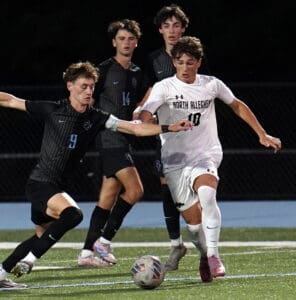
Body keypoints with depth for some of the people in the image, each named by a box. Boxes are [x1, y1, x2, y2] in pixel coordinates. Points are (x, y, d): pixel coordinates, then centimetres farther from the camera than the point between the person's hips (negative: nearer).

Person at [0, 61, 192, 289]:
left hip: (58, 187, 7)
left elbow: (136, 128, -3)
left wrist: (169, 128, -14)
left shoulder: (96, 118, 2)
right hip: (40, 183, -7)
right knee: (73, 214, -30)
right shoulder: (53, 110, -7)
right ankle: (29, 259, -23)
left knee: (42, 237, 17)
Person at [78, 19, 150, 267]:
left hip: (124, 138, 8)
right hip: (110, 138, -8)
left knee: (109, 197, 6)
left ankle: (88, 252, 9)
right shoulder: (105, 69, -6)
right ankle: (104, 240, -7)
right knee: (135, 190, -16)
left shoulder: (137, 74, 15)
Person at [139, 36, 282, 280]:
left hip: (206, 154, 0)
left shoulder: (212, 85, 3)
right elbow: (145, 117, -20)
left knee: (206, 193, -32)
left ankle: (213, 255, -26)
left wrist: (262, 135, 20)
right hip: (174, 161, 0)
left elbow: (237, 106, 20)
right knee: (193, 220, -3)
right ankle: (204, 254, 26)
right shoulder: (164, 88, -5)